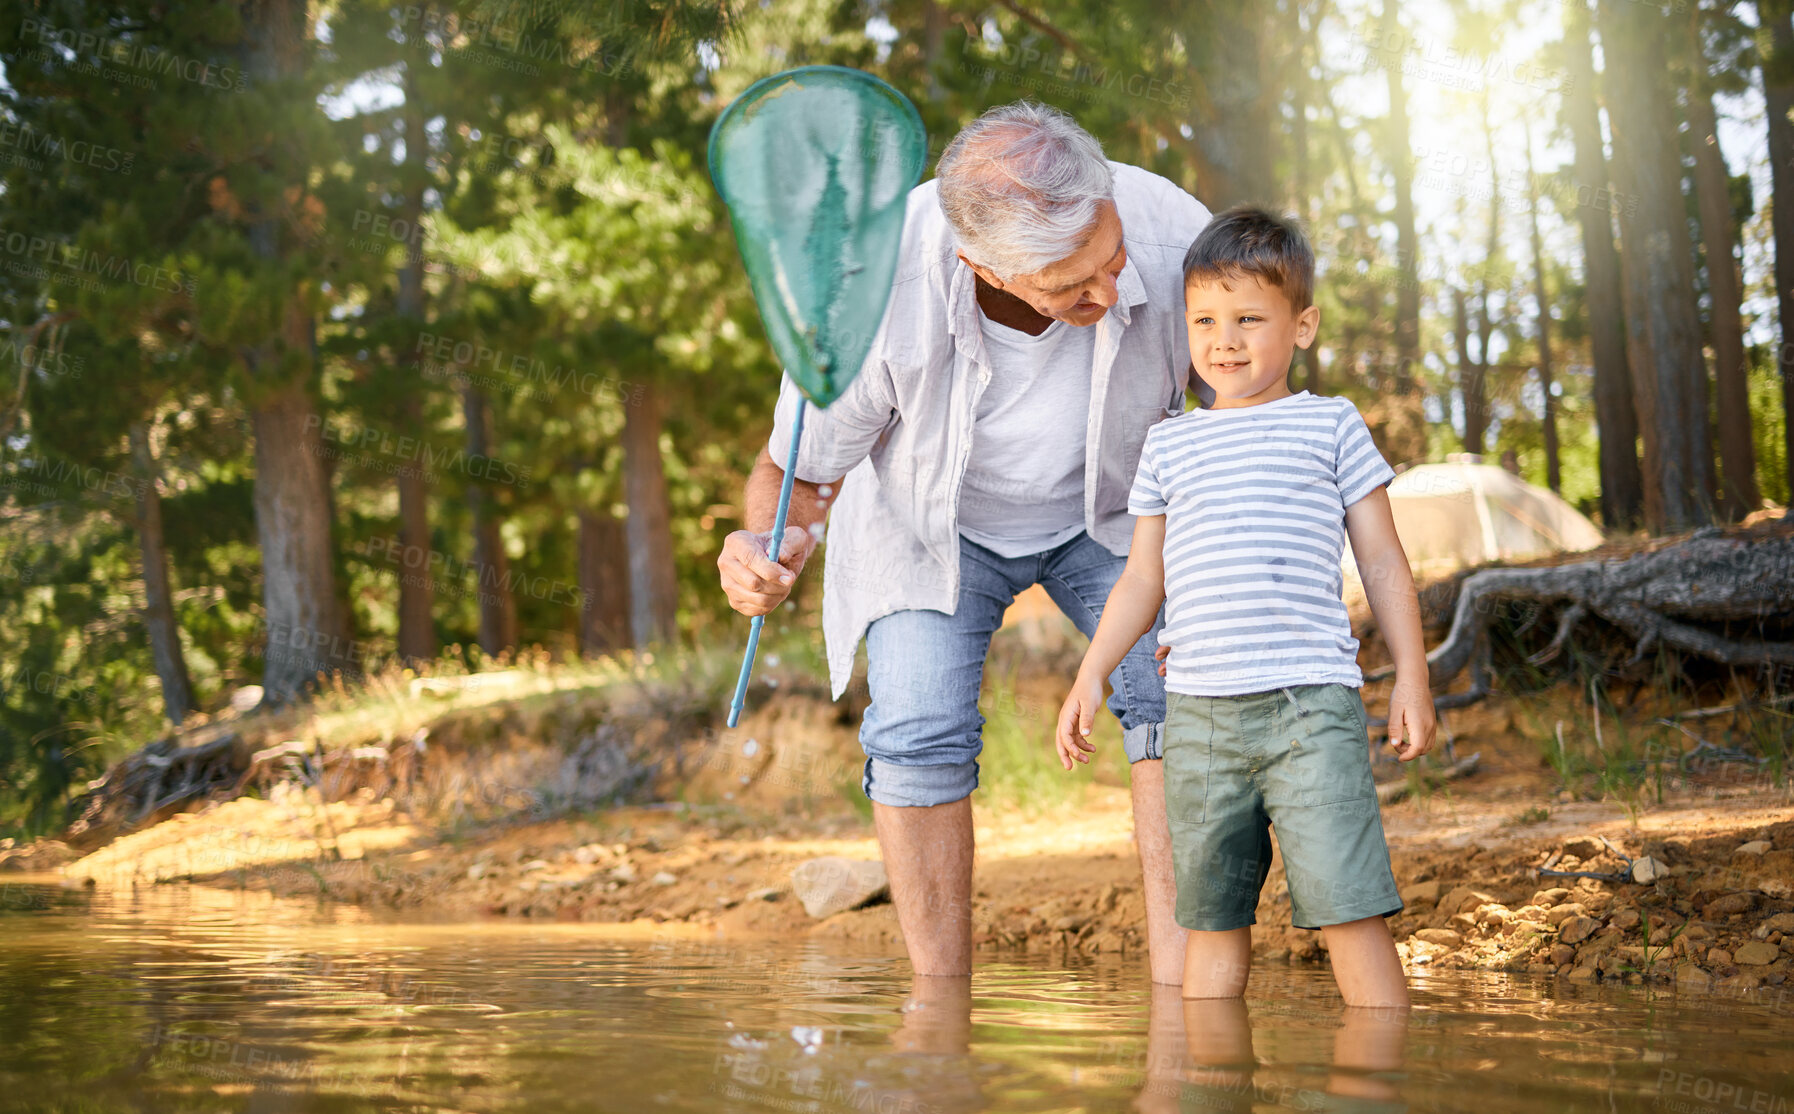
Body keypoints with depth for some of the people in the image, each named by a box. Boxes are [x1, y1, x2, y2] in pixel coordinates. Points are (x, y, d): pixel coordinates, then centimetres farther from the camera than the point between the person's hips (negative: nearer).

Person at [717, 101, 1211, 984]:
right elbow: (799, 467, -22)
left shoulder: (1173, 234, -34)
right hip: (935, 517, -1)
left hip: (1111, 509, 2)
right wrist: (772, 550, -46)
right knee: (920, 736, -17)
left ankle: (1177, 987, -13)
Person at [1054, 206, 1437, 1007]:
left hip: (1310, 703, -3)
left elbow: (1382, 560, 8)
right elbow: (1144, 577, 21)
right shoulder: (1169, 445, 15)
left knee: (1348, 907, -9)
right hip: (1199, 713, 3)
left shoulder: (1331, 427, 7)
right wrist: (1092, 674, 13)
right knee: (1212, 918, 8)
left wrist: (1411, 676, 2)